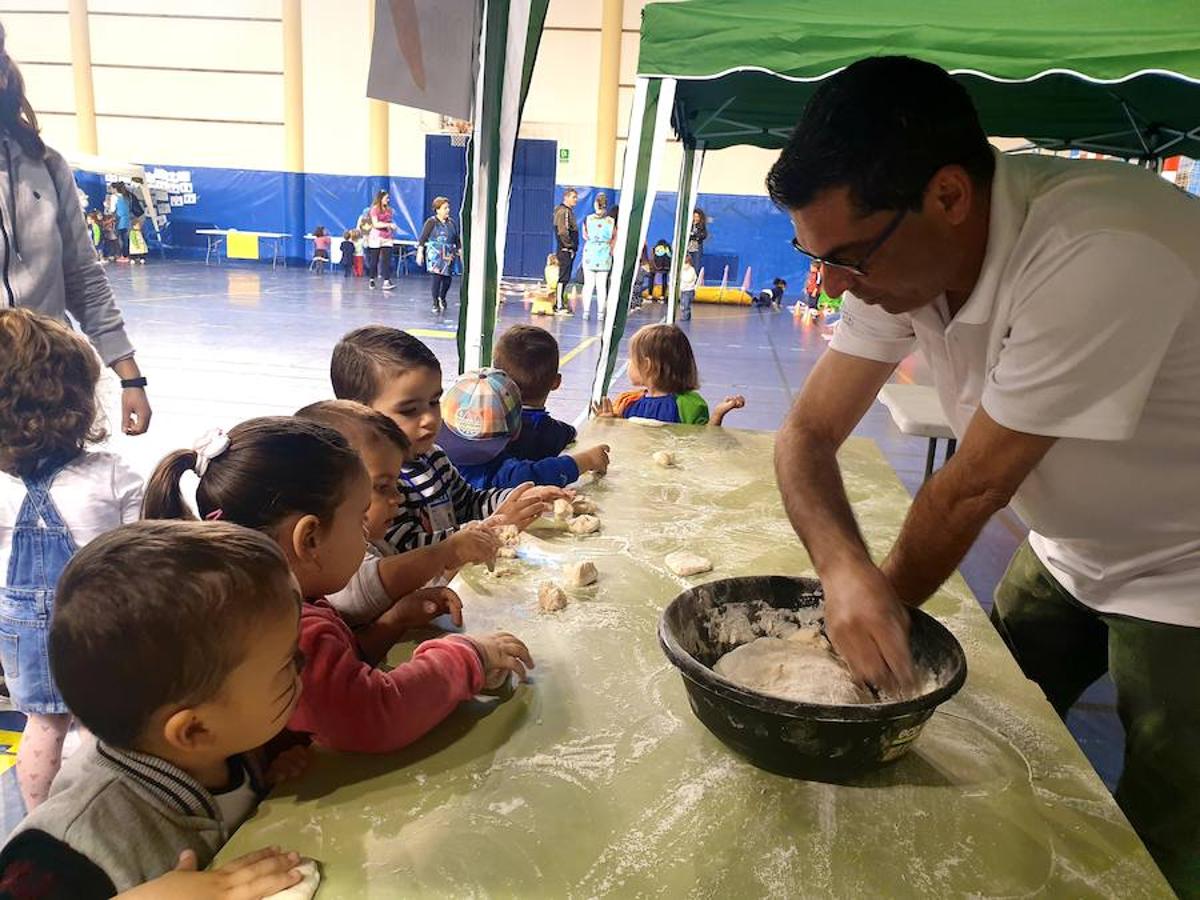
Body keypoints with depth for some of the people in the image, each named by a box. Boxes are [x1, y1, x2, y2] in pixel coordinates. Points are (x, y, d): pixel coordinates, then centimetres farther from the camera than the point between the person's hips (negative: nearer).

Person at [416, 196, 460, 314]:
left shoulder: (452, 223, 10)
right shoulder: (431, 222, -3)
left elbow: (457, 240, 18)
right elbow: (422, 238, -5)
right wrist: (420, 252, -11)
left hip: (448, 255, 4)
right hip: (435, 255, -4)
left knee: (448, 278, 3)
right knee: (436, 276, -11)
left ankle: (442, 298, 29)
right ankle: (435, 303, 0)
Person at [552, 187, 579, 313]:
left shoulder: (569, 211, 19)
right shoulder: (563, 211, -12)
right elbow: (562, 232, -20)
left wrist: (574, 246, 15)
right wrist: (570, 245, -16)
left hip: (569, 250, 10)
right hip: (565, 250, -10)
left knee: (565, 278, 12)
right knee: (563, 278, -9)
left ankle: (559, 303, 18)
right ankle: (559, 306, -9)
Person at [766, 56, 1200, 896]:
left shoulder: (1101, 258, -36)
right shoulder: (901, 246, -14)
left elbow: (971, 490, -28)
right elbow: (808, 433, -13)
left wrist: (879, 611, -14)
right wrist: (844, 567, -32)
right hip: (1073, 552, 6)